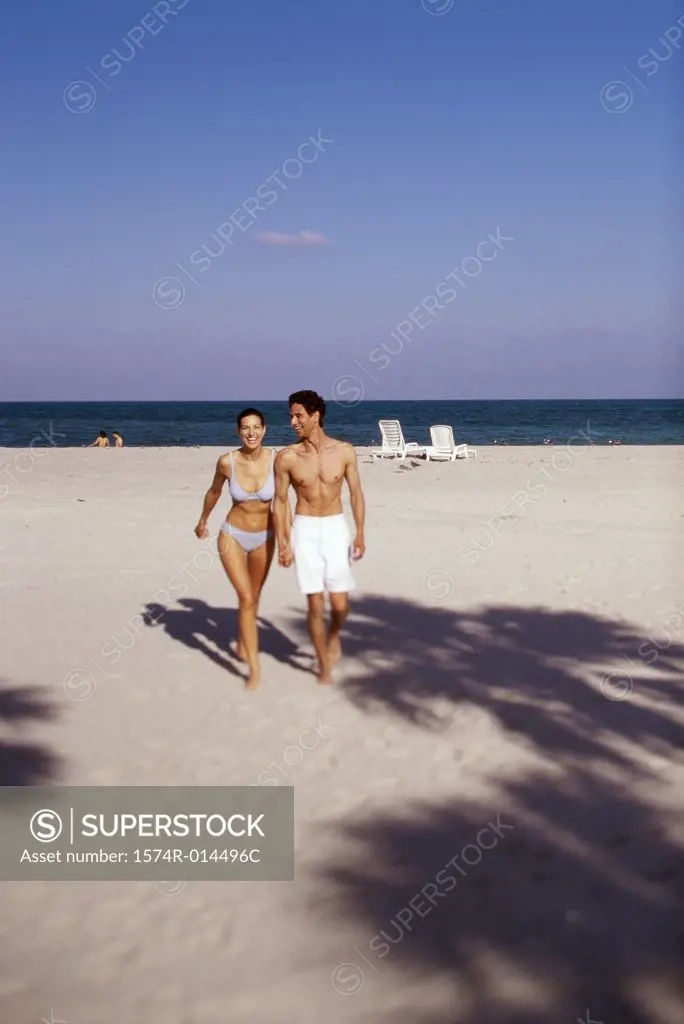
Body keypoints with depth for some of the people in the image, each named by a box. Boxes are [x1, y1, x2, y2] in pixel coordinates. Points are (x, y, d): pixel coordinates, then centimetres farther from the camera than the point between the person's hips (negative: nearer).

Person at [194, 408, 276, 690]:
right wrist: (202, 521, 19)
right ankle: (254, 669, -9)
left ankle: (242, 645, 46)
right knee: (246, 599, -14)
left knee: (253, 597, 20)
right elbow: (214, 492, 4)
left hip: (264, 539, 2)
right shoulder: (227, 461, -16)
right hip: (233, 537, -2)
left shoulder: (276, 459, -17)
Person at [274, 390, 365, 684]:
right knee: (316, 604, -2)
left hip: (336, 529, 1)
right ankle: (324, 667, 15)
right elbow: (280, 501, 1)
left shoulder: (343, 451, -4)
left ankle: (334, 636, 35)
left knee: (340, 603, 0)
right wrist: (282, 544, -4)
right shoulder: (287, 457, -6)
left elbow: (356, 493, 3)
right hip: (304, 531, -1)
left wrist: (360, 534, -4)